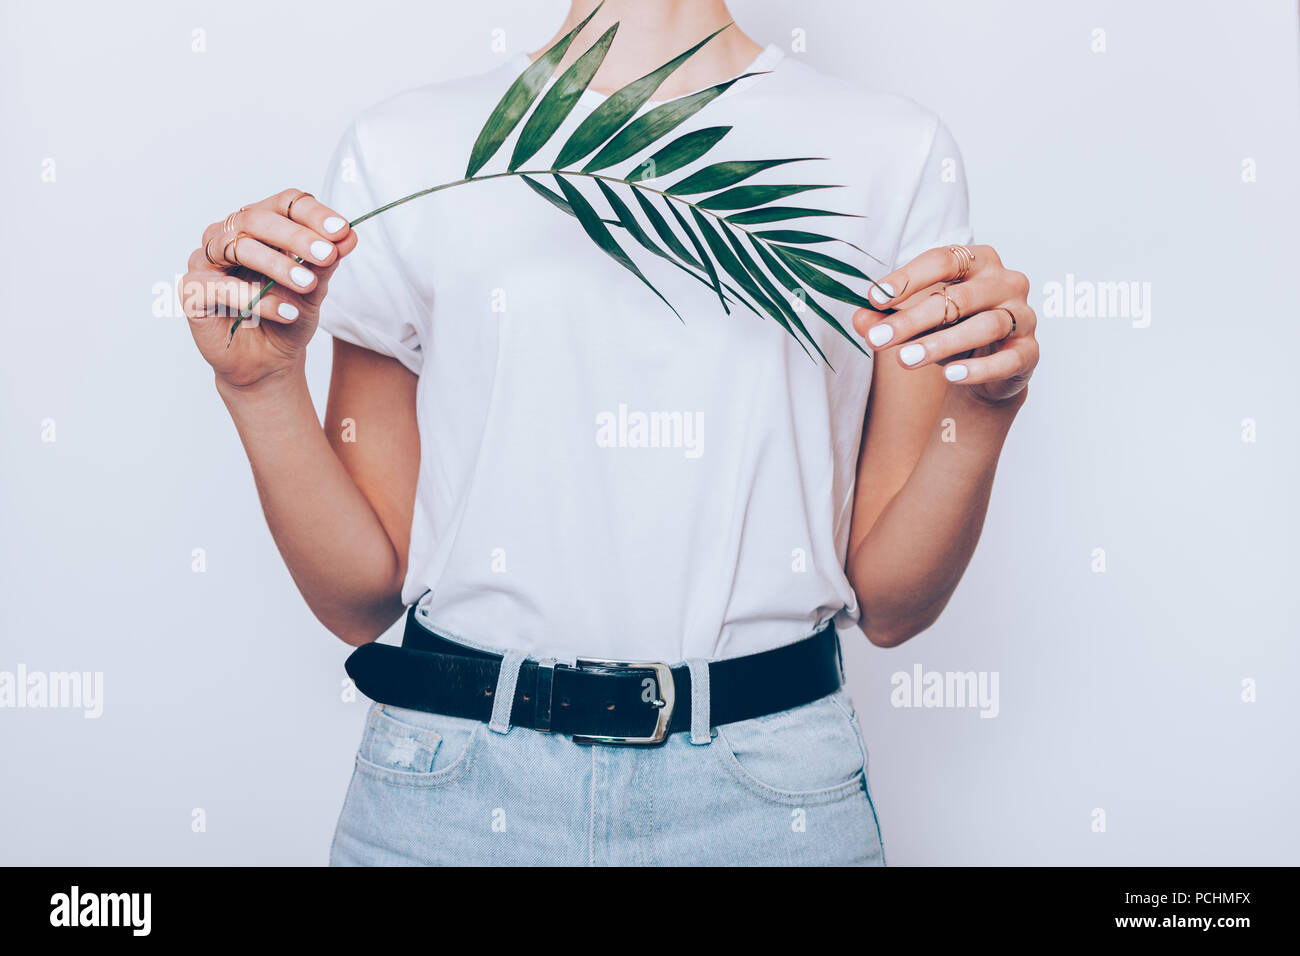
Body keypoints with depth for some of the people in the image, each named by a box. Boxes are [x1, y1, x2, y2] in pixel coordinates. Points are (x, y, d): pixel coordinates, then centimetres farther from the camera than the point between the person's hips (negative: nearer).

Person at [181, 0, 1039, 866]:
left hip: (769, 793, 1)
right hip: (455, 788, 1)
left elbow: (888, 604, 1)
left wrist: (982, 411, -14)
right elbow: (361, 598, 2)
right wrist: (263, 382, -10)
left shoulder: (895, 153, 1)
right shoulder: (404, 151, 2)